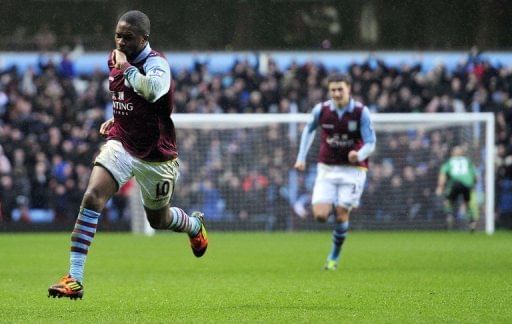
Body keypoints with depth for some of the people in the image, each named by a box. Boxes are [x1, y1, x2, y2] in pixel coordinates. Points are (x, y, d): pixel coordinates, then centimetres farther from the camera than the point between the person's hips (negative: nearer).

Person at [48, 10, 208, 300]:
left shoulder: (157, 63, -19)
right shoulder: (116, 59, 3)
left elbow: (153, 91, -44)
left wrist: (127, 68, -33)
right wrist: (116, 119, 11)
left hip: (156, 156, -4)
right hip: (121, 144, 4)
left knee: (158, 219, 15)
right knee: (92, 198, -21)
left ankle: (195, 225, 54)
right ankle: (75, 279, -23)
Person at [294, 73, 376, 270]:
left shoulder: (361, 112, -14)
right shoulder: (321, 110, -7)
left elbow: (370, 144, -13)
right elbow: (309, 129, 15)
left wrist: (359, 155, -35)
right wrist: (301, 157, 11)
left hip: (352, 169, -2)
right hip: (327, 168, 2)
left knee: (341, 215, -7)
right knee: (320, 215, -11)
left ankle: (334, 256, 16)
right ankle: (332, 207, 27)